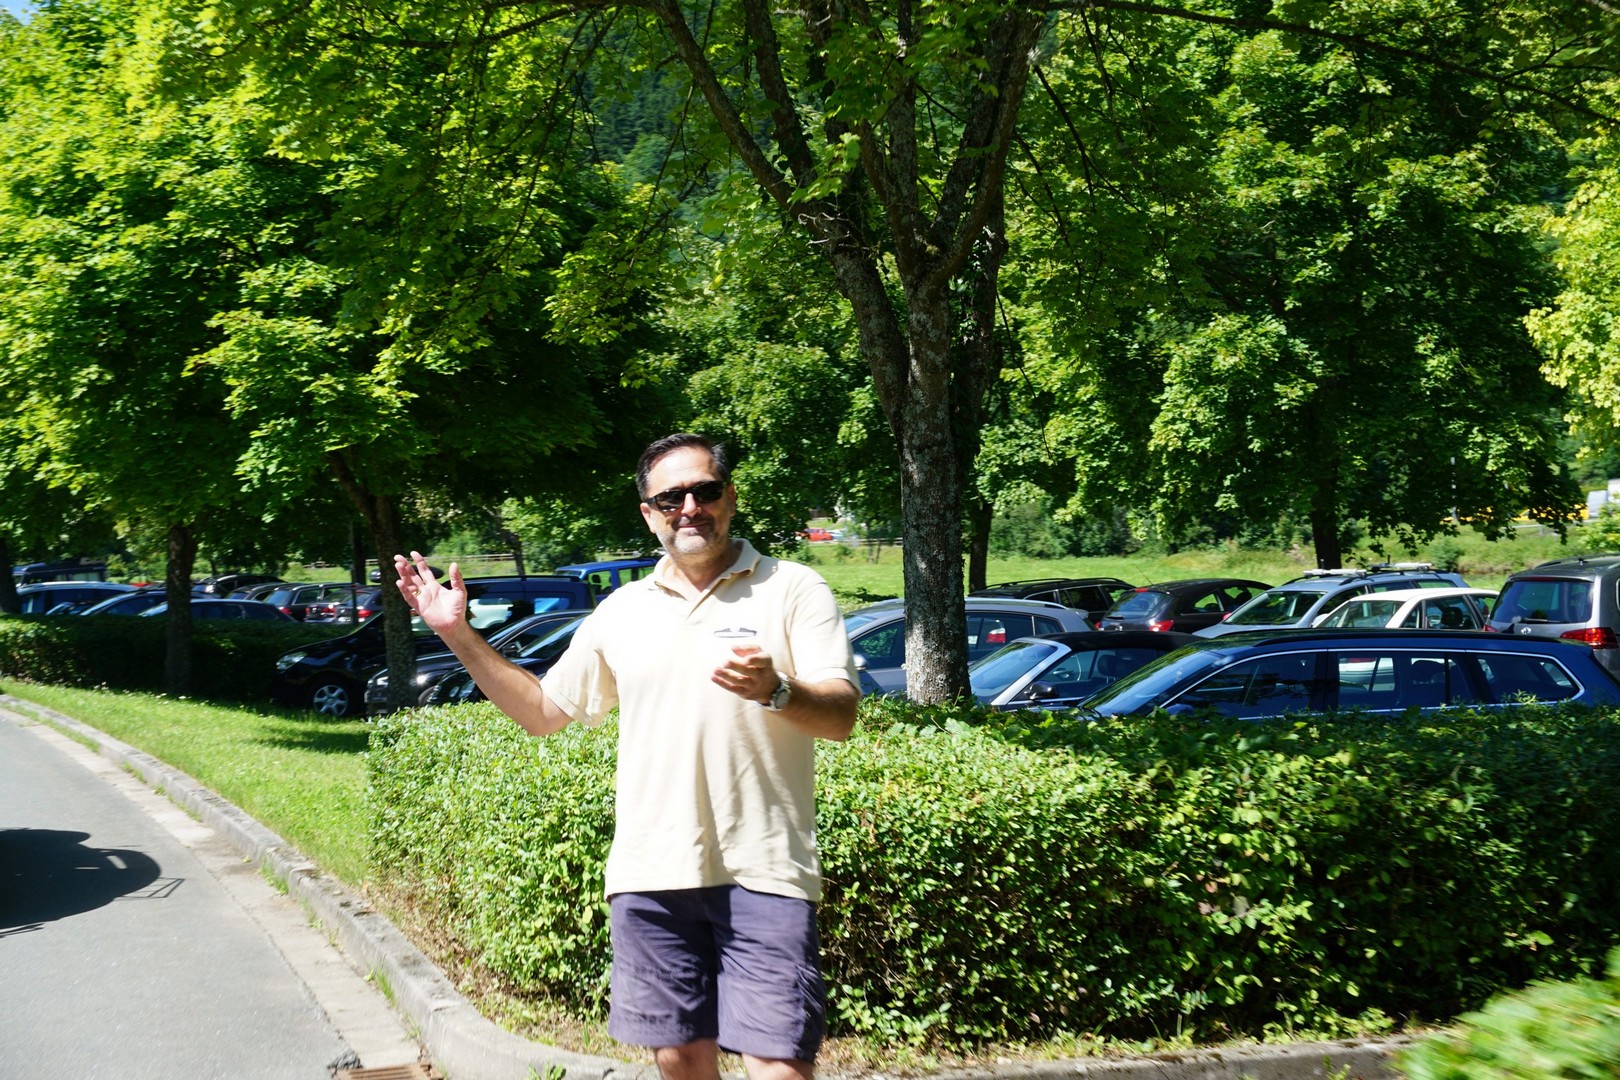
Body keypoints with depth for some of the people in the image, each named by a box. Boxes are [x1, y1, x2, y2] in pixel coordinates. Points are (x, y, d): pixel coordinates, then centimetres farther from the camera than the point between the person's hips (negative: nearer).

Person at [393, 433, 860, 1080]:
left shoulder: (793, 589, 1)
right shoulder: (622, 611, 14)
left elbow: (841, 715, -8)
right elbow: (542, 710, 21)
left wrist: (775, 691, -29)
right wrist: (458, 635, 13)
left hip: (762, 873, -4)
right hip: (650, 874, 4)